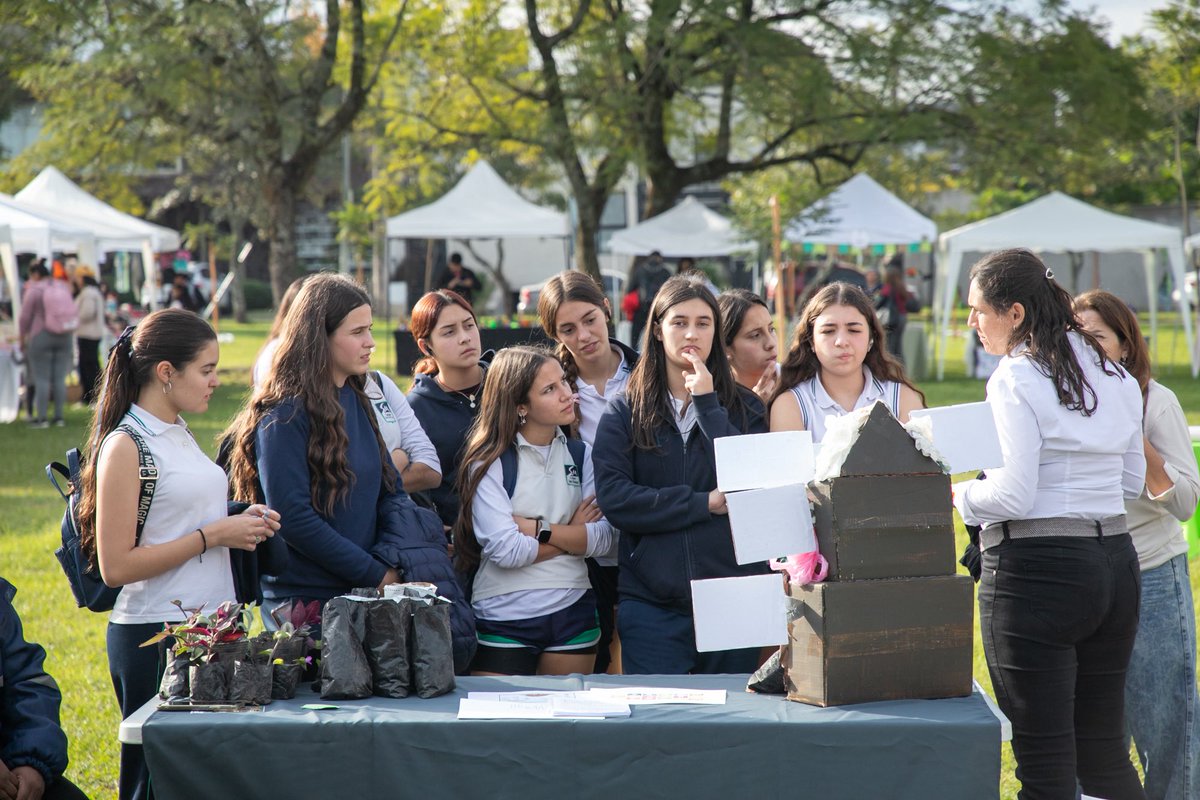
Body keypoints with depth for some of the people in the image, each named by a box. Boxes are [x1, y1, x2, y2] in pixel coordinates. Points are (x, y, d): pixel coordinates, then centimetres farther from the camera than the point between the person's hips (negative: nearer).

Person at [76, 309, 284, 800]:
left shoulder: (179, 435, 13)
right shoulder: (125, 447, -12)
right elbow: (114, 566, -17)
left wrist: (239, 524, 5)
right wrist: (212, 535, -16)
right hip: (154, 640, -8)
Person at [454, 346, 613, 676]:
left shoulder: (580, 454, 7)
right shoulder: (489, 461, -7)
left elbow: (604, 538, -4)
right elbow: (504, 550, -18)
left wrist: (538, 529, -13)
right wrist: (573, 535, -7)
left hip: (572, 611, 4)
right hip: (504, 619, -4)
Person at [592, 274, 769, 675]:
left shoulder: (742, 407, 9)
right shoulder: (624, 411, 6)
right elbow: (613, 499, -8)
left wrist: (708, 404, -7)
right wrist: (706, 503, -9)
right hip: (651, 606, -1)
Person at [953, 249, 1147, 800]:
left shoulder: (1016, 379, -12)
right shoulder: (1114, 375, 11)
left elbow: (1015, 495, -17)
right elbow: (1132, 482, 17)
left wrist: (959, 496, 0)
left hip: (1037, 569, -8)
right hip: (1115, 563, 8)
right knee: (1104, 753, 15)